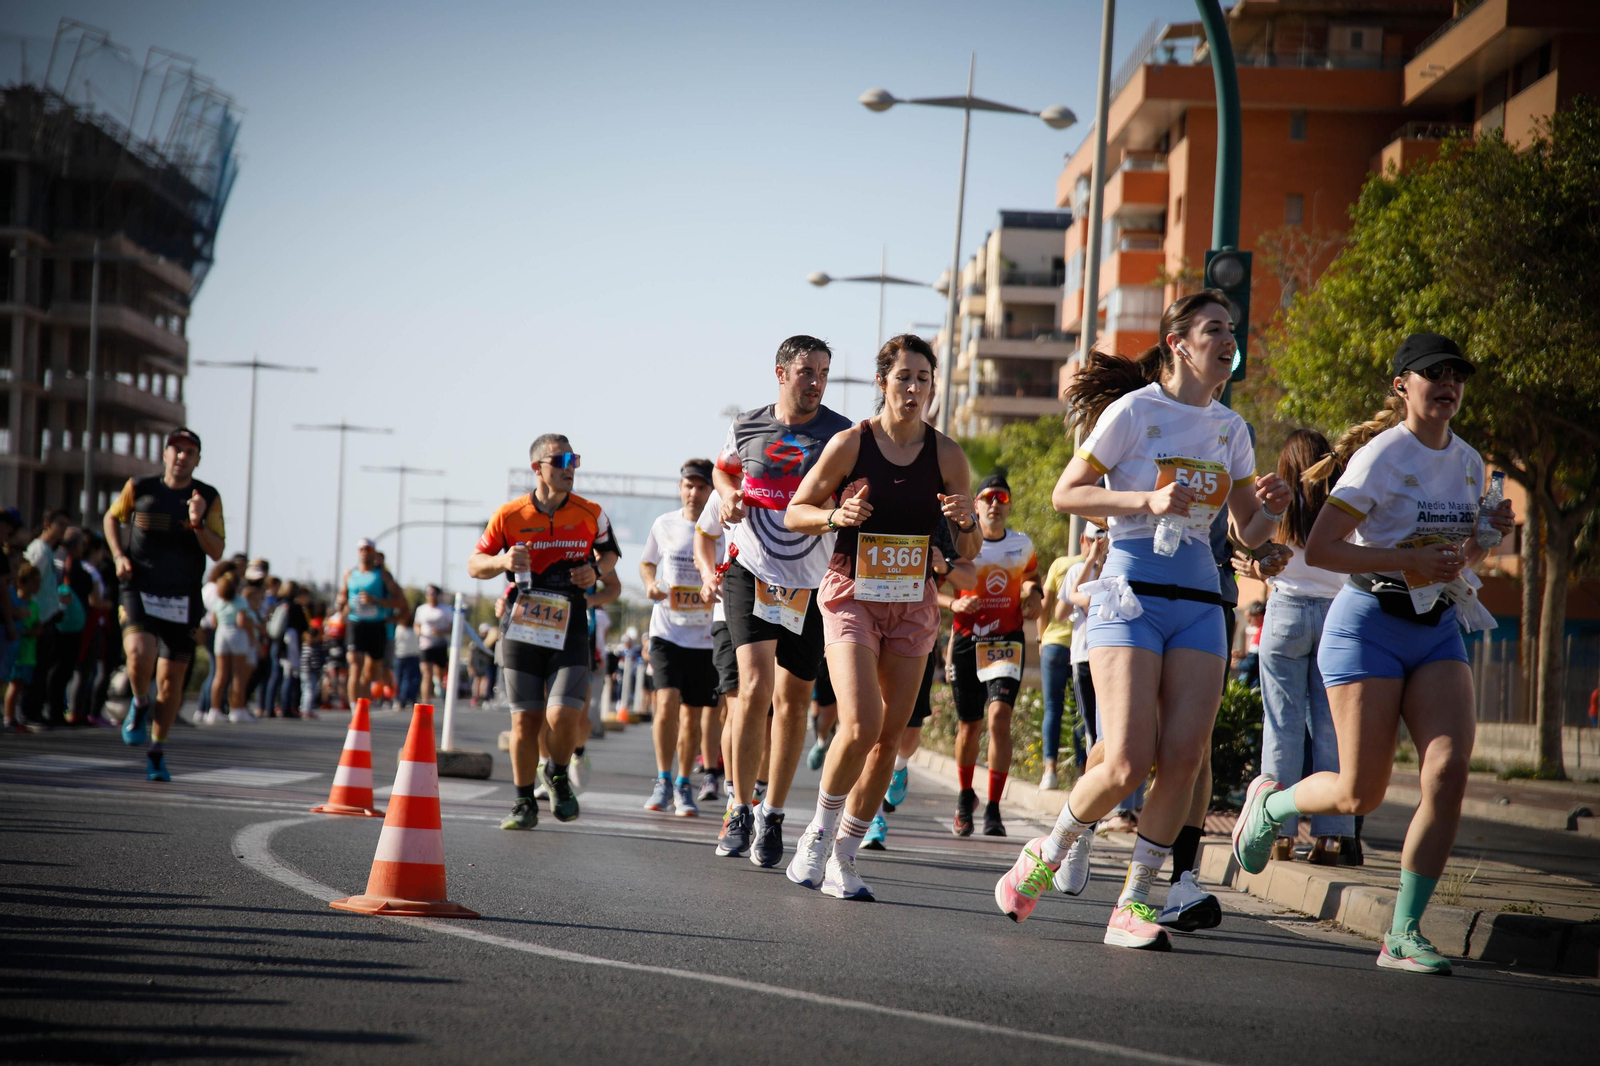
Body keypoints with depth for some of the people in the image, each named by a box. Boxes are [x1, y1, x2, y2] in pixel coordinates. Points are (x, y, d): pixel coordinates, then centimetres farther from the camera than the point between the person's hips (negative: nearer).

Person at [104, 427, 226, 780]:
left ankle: (157, 753, 22)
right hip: (139, 589, -1)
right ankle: (139, 705, 6)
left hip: (182, 599, 1)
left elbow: (217, 551, -3)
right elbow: (112, 517, 19)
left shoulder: (209, 498, 1)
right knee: (140, 653, -27)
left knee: (171, 680, 3)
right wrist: (119, 556, 4)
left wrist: (198, 524, -20)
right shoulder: (139, 489, 1)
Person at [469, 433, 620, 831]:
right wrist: (502, 562, -13)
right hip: (521, 629, 0)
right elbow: (474, 565, 8)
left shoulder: (591, 514, 2)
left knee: (564, 716, -14)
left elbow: (609, 552, 20)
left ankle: (558, 775, 18)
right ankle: (524, 802, 17)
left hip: (570, 630, 0)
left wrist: (596, 570, -2)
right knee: (525, 719, 1)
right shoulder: (509, 515, -1)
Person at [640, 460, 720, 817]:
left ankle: (683, 786, 21)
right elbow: (647, 563, 20)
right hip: (667, 631, 0)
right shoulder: (664, 525, 3)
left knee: (693, 714, 6)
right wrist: (650, 583, -2)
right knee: (667, 701, -16)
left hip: (706, 637, 0)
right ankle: (663, 781, -3)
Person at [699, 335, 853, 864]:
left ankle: (773, 815, 22)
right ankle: (740, 810, -6)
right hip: (751, 572, -1)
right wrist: (729, 495, 2)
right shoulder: (746, 427, 2)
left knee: (794, 699, 7)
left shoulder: (840, 434, -5)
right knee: (756, 685, -17)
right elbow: (724, 469, 22)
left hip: (811, 582, 1)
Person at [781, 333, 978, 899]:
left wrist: (966, 523, -15)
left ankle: (843, 855, 16)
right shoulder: (850, 443, -6)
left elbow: (967, 553, 7)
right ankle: (818, 834, 4)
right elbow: (795, 513, 4)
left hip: (913, 604, 3)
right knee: (860, 726, -19)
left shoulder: (947, 455, 1)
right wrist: (836, 517, -16)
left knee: (890, 735, 3)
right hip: (852, 596, -3)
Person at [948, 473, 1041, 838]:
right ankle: (965, 797, 35)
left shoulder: (1023, 544, 7)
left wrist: (1033, 597, 4)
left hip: (1007, 640, 0)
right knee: (970, 725, 9)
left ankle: (993, 809, -16)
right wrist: (956, 604, -16)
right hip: (968, 640, 0)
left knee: (999, 716, -19)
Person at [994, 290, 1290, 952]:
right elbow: (1065, 495, -4)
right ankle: (1050, 853, 12)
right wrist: (1148, 501, -15)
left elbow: (1247, 536, 20)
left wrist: (1271, 509, -2)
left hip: (1199, 602, 5)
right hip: (1132, 592, -5)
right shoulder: (1134, 411, -2)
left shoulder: (1230, 429, 15)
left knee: (1183, 758, -9)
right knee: (1129, 762, -15)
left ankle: (1133, 903, 3)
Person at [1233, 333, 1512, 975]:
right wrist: (1406, 562, -23)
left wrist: (1490, 534, 2)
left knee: (1449, 767, -15)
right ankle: (1269, 803, 30)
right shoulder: (1381, 456, -11)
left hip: (1439, 630, 6)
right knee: (1361, 794, -6)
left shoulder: (1468, 462, 10)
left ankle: (1403, 934, -9)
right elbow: (1318, 549, -16)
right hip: (1370, 625, -6)